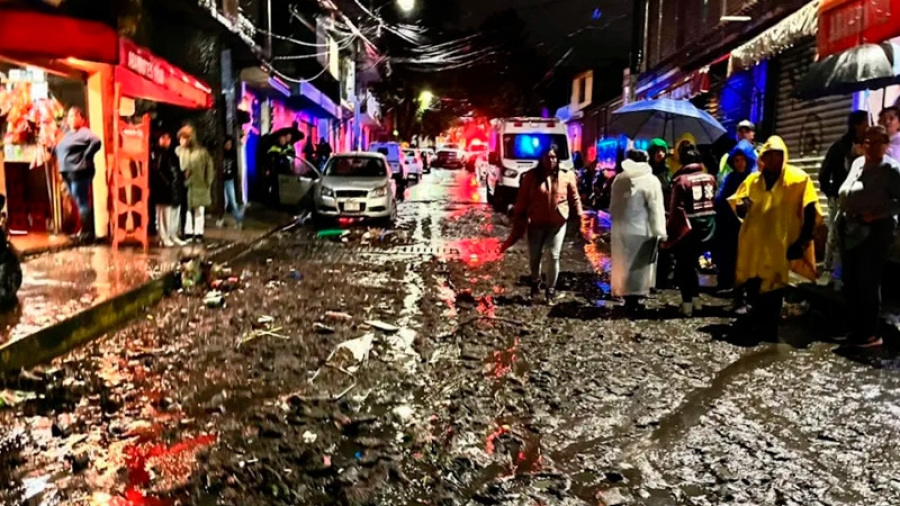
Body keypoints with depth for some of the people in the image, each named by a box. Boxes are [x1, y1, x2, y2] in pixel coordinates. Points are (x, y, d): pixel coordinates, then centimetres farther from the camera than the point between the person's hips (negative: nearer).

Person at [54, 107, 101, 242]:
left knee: (82, 203, -8)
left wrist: (86, 157, -20)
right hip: (67, 173, 10)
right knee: (79, 203, 13)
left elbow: (96, 141, -25)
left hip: (79, 172, -10)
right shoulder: (67, 134, 21)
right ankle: (84, 231, 20)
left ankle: (87, 232, -5)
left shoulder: (83, 132, -8)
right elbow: (58, 149, 29)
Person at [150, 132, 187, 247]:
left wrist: (181, 181, 8)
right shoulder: (157, 153, -4)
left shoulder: (171, 153, 20)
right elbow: (156, 170, -14)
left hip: (175, 188, 8)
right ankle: (164, 237, 2)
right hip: (164, 189, -8)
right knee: (164, 214, -4)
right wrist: (166, 181, -18)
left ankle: (173, 235, 20)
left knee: (175, 213, 12)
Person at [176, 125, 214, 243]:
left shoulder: (202, 151, -5)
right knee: (186, 210, 5)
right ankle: (188, 232, 15)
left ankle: (198, 233, 15)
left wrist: (208, 184, -2)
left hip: (199, 187, -1)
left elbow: (210, 169, 1)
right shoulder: (179, 151, 1)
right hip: (184, 186, 1)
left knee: (199, 211, 6)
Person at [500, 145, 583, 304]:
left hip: (558, 222, 0)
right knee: (534, 256, 10)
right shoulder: (531, 176, -6)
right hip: (536, 223, 1)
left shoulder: (567, 176, -5)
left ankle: (551, 289, 14)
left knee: (554, 256, -2)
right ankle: (535, 282, 38)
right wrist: (519, 222, -3)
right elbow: (522, 200, -3)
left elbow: (574, 198, 4)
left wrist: (579, 216, 5)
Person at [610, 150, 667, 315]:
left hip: (621, 230, 5)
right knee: (640, 267, 4)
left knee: (624, 265, 13)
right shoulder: (651, 181, -10)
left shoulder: (619, 179, 7)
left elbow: (613, 206, 14)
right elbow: (656, 210, -12)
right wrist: (660, 233, -9)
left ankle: (628, 298, 21)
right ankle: (636, 300, 7)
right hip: (642, 231, -5)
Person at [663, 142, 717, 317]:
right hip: (707, 229, 6)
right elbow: (714, 202, 9)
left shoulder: (681, 180, -13)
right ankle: (696, 299, 22)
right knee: (691, 263, 21)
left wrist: (669, 232, -7)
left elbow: (676, 210, -14)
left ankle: (687, 303, 3)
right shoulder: (710, 178, 5)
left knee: (683, 266, 8)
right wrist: (707, 221, 15)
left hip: (687, 230, -6)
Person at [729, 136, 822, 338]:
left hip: (778, 246, -4)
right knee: (753, 288, 13)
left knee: (772, 290, 2)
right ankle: (757, 325, 33)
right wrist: (742, 207, -9)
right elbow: (738, 207, 16)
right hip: (752, 245, 4)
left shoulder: (798, 179, -2)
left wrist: (803, 242, -11)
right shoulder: (752, 180, 11)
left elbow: (810, 212, -4)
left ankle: (769, 330, 15)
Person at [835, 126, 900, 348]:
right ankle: (855, 328, 27)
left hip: (873, 232, -8)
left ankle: (870, 333, 10)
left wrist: (880, 213, -20)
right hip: (850, 230, 8)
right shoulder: (858, 163, 12)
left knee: (868, 283, -3)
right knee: (850, 281, 14)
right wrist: (842, 218, 10)